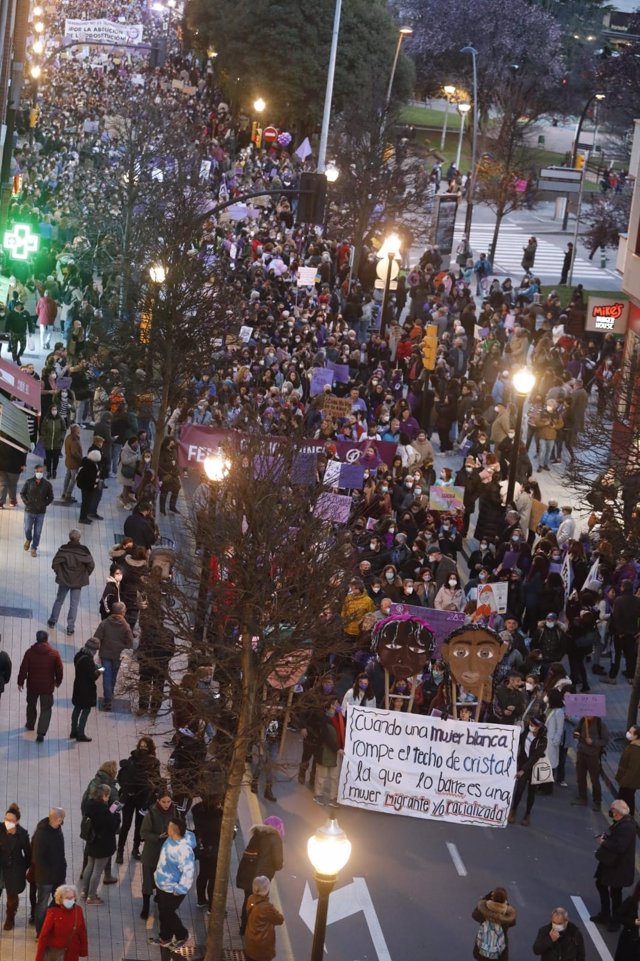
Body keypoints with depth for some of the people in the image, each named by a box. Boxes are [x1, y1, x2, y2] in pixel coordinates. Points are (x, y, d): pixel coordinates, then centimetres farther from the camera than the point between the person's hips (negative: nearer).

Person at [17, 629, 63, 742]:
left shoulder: (29, 652, -11)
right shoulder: (54, 653, -9)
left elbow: (23, 669, -8)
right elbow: (59, 670, -3)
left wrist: (20, 682, 5)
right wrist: (58, 682, 14)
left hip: (32, 686, 1)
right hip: (47, 686, -1)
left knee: (31, 705, 26)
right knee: (46, 709, 4)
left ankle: (30, 724, 45)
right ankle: (41, 733, -9)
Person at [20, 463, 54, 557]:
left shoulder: (47, 485, -7)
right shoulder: (28, 482, -7)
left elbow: (51, 498, 4)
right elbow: (22, 493, 6)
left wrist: (44, 504, -5)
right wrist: (26, 502, -5)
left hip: (40, 512, 0)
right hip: (29, 511, 0)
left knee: (37, 532, 5)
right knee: (27, 529, 5)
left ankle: (34, 548, 21)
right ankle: (28, 539, 38)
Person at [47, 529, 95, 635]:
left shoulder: (63, 549, -14)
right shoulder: (84, 550, -13)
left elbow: (55, 563, -14)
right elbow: (91, 564, -11)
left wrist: (59, 573, 3)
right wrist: (85, 575, 5)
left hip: (64, 579, 1)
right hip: (78, 581, -1)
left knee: (59, 600, 20)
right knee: (74, 604, 7)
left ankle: (52, 621, 31)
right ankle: (70, 627, 8)